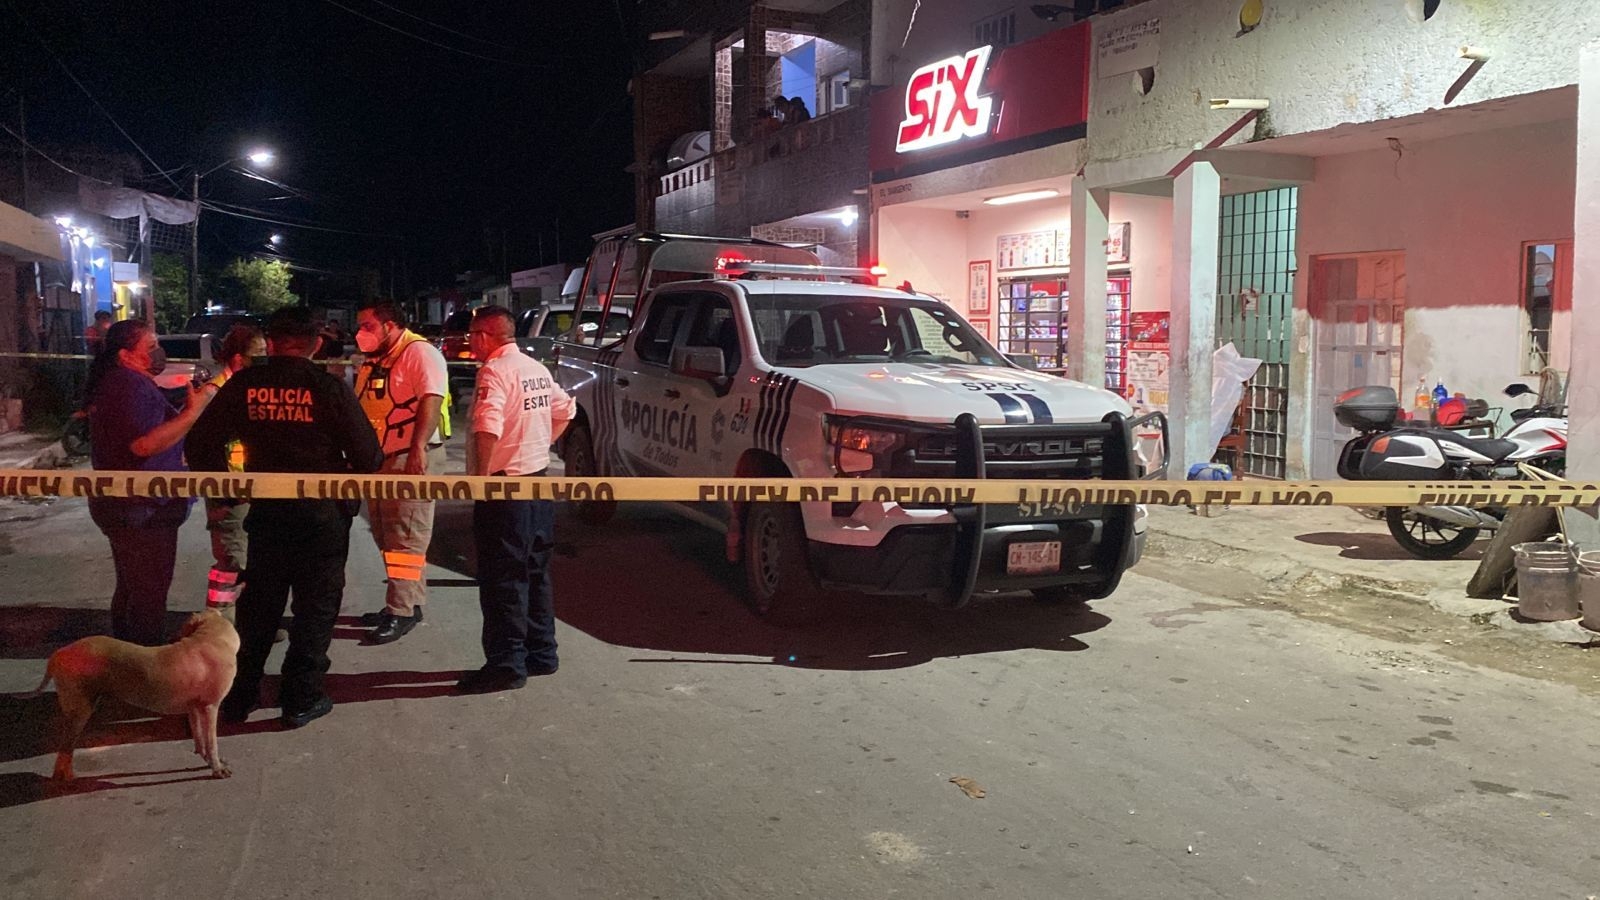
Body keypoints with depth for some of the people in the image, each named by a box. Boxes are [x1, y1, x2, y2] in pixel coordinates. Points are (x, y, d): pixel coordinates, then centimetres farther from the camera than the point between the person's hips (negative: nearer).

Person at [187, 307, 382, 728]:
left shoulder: (244, 385, -4)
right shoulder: (330, 388, -13)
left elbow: (201, 443, -1)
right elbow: (368, 455, -12)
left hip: (265, 512, 3)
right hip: (323, 515, -3)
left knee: (259, 603, 17)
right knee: (316, 606, 9)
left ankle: (240, 695, 25)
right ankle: (302, 699, 14)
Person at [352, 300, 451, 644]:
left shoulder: (419, 352, -12)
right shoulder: (373, 360, 17)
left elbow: (431, 400, -24)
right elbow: (362, 408, 23)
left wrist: (418, 449, -32)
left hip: (412, 458, -10)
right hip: (379, 459, 10)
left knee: (406, 537, -8)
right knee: (387, 535, 13)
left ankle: (401, 611, -5)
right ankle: (410, 602, 21)